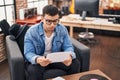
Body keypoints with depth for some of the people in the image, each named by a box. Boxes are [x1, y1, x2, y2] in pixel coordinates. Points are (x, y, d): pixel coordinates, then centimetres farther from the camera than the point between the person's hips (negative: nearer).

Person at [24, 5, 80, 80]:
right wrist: (37, 59, -45)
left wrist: (69, 56, -33)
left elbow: (68, 47, -7)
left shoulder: (62, 29, -8)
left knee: (75, 63, -17)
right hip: (40, 60, -2)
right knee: (33, 70, -34)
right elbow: (28, 53, -20)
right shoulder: (31, 32, -17)